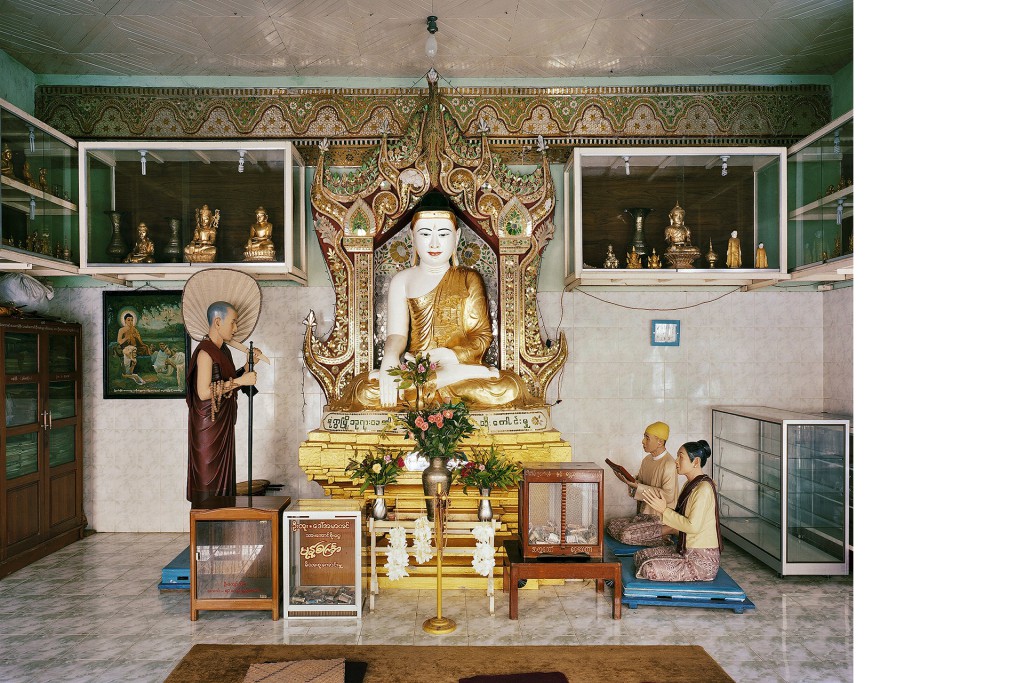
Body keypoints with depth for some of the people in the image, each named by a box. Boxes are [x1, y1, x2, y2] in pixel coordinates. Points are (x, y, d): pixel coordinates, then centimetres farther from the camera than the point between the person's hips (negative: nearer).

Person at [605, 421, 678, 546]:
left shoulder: (669, 463, -17)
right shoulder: (647, 459, 10)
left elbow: (668, 495, -22)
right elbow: (640, 481, 19)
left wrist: (637, 486, -22)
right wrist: (629, 480, -5)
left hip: (661, 519, -9)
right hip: (644, 515, 9)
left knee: (626, 535, -24)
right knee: (610, 525, -1)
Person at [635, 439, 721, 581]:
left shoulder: (704, 488, -19)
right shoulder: (691, 484, 13)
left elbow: (693, 526, -25)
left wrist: (664, 510, -18)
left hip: (703, 560, -10)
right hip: (686, 551, 10)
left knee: (648, 568, -23)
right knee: (639, 556, 5)